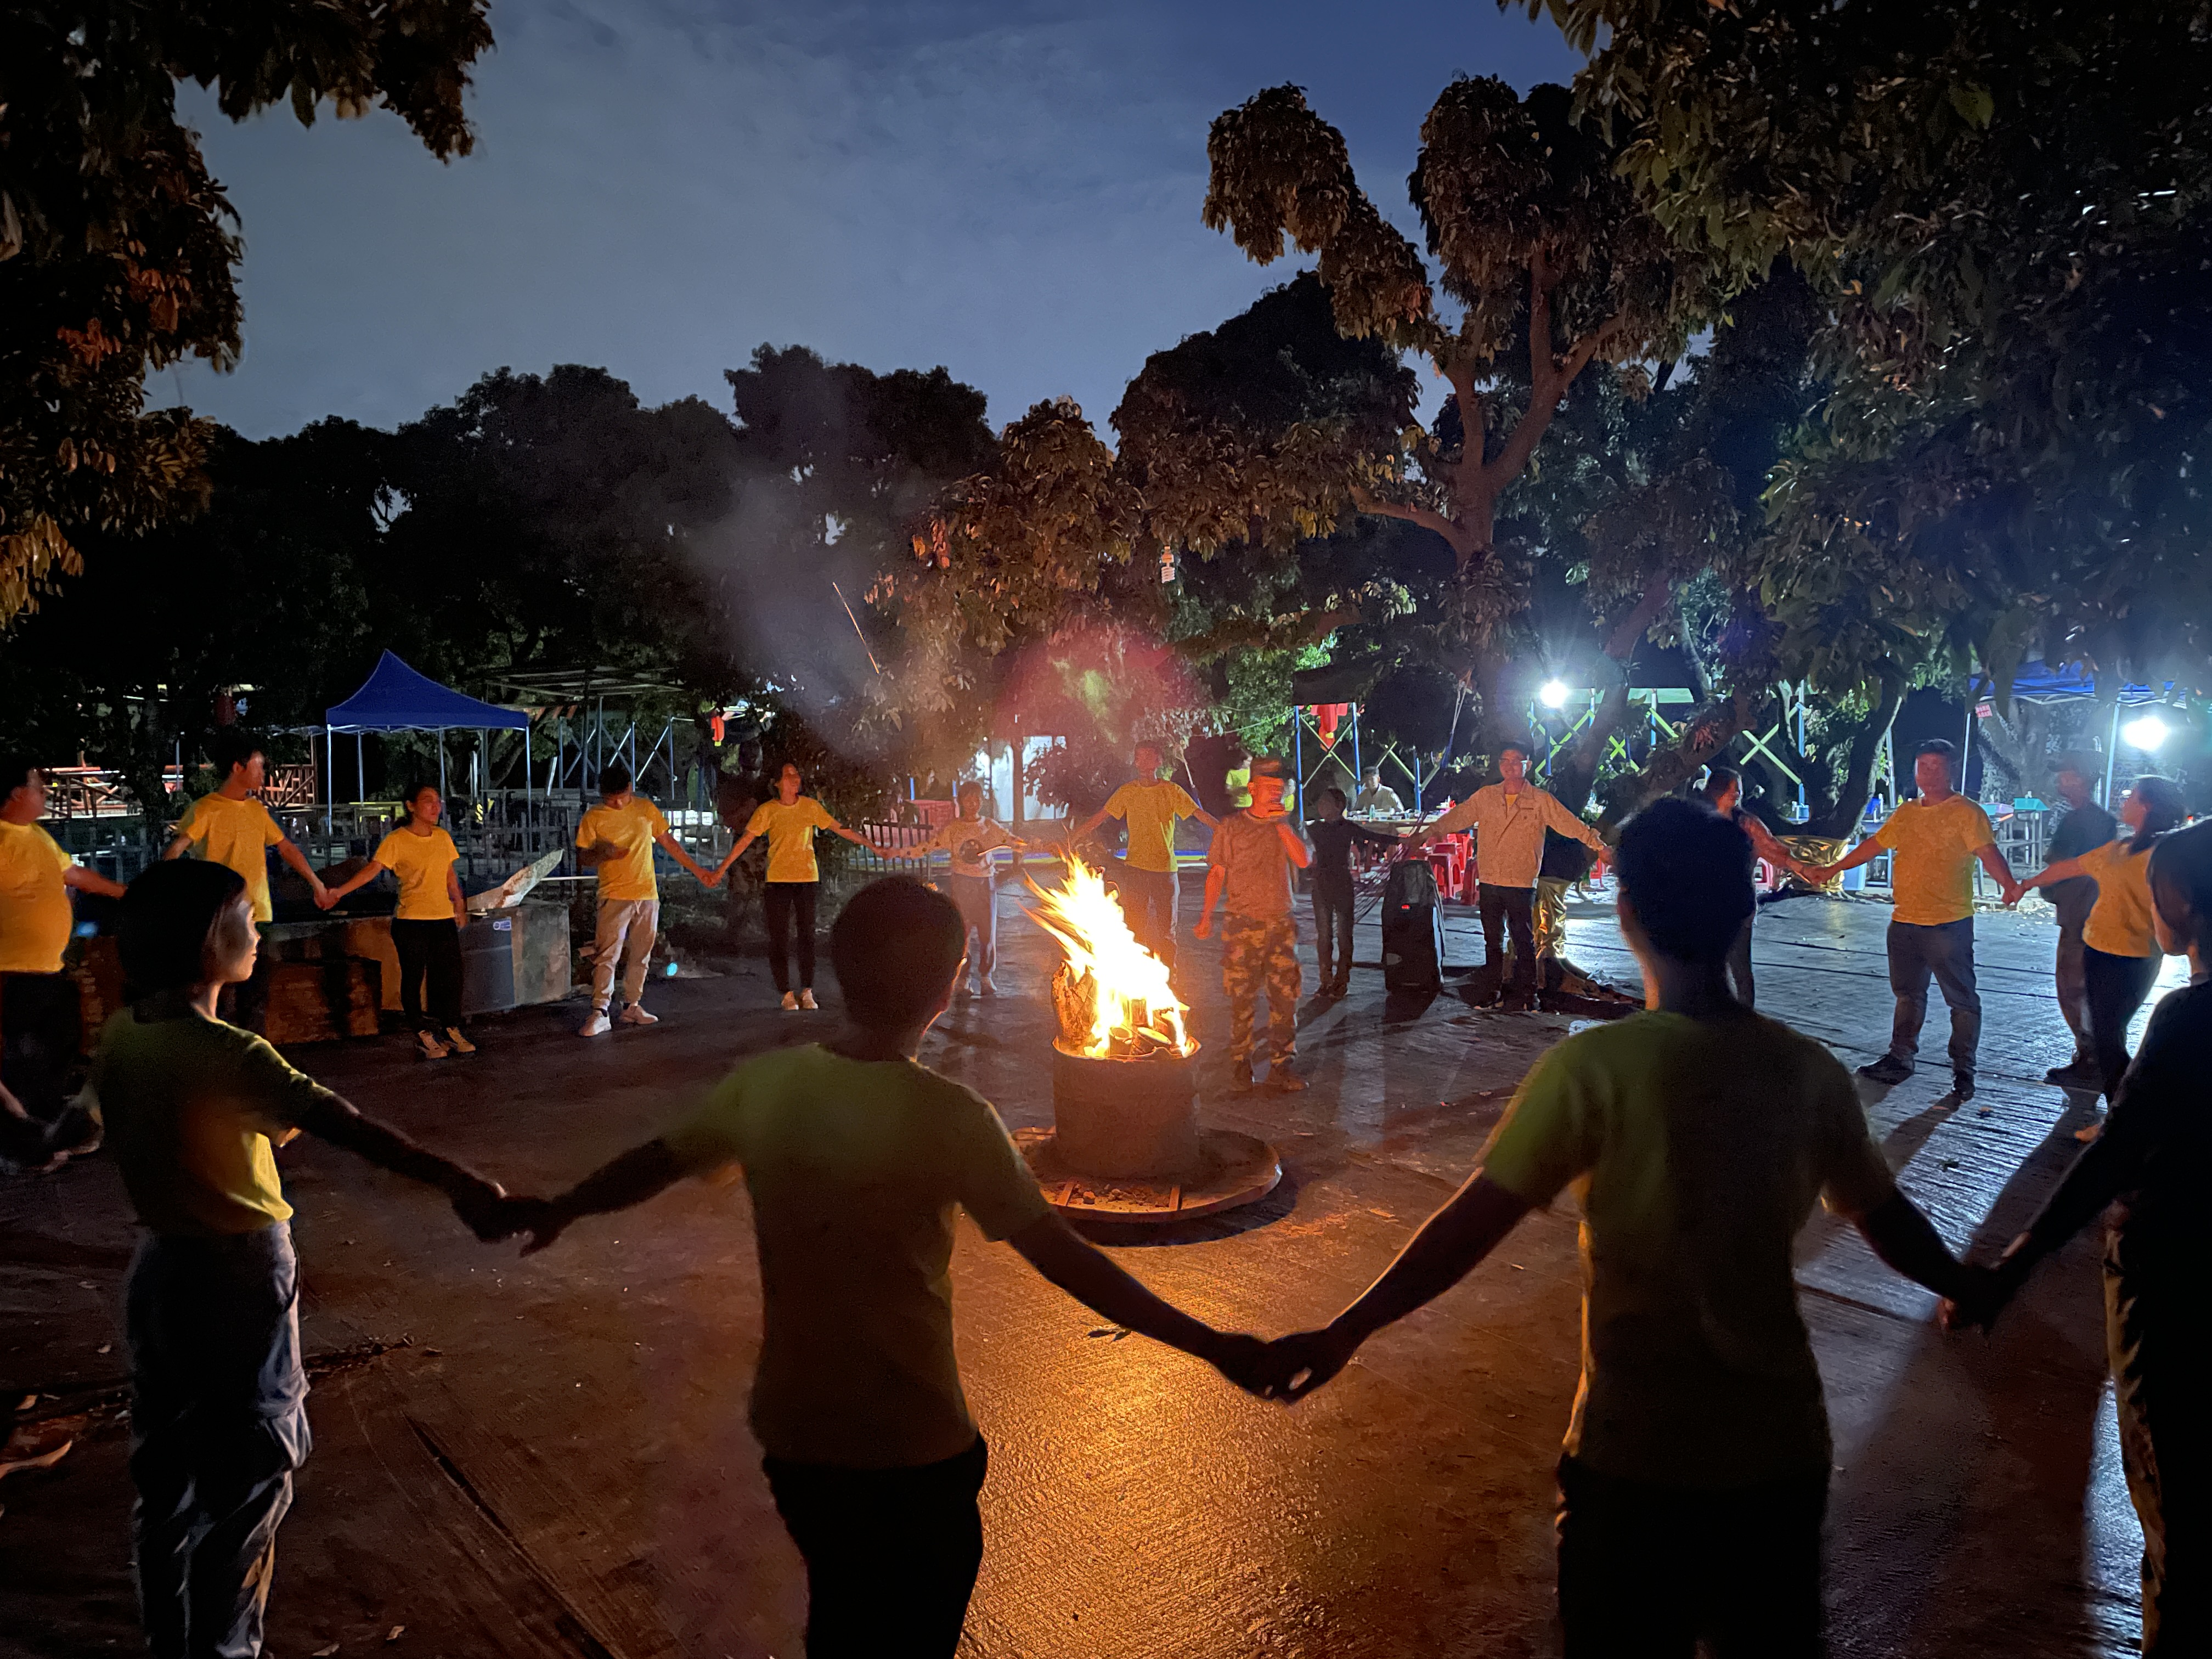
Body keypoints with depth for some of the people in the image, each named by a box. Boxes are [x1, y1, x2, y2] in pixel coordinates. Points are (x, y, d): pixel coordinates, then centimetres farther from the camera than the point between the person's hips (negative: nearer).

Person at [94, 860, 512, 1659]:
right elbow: (353, 1130, -36)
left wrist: (260, 1121, 11)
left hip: (159, 1264, 8)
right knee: (247, 1479, 8)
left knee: (167, 1471, 21)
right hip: (237, 1274, -8)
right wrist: (457, 1181, -43)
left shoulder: (119, 1035, -3)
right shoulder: (227, 1055, -26)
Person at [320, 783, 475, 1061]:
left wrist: (459, 904, 22)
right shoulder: (396, 841, -7)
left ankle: (452, 1032, 19)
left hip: (444, 920, 5)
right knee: (413, 979, 2)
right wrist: (339, 891, -27)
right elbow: (371, 869, -16)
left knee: (451, 977, 6)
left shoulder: (443, 838, 9)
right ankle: (423, 1037, 12)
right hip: (411, 922, -5)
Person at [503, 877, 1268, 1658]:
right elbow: (1064, 1259, -23)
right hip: (912, 1447, -4)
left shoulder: (762, 1083, -9)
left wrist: (558, 1209, 26)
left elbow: (654, 1163, 7)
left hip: (794, 1431, 5)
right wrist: (1208, 1343, -18)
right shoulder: (948, 1117, -23)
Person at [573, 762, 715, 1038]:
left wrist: (698, 872, 13)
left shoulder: (645, 808, 7)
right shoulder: (593, 818, -1)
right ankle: (600, 1013, -10)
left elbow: (669, 843, 14)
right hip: (615, 897, -3)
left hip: (648, 896, 3)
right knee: (607, 956, -10)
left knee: (640, 956, 9)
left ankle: (632, 1007, 20)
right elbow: (582, 858, 2)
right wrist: (603, 854, -20)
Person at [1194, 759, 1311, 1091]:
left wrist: (1281, 825, -12)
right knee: (1242, 999, 2)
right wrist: (1207, 914, -6)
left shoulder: (1288, 824, 10)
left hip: (1282, 923, 2)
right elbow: (1217, 873, 2)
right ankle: (1240, 1065, 14)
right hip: (1243, 924, -2)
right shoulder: (1231, 826, 2)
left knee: (1286, 997, 1)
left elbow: (1304, 860, -6)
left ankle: (1281, 1067, 10)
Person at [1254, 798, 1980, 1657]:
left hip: (1638, 1455, -4)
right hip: (1782, 1447, 4)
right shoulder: (1808, 1070, -6)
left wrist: (1345, 1331, -11)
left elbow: (1470, 1226, -20)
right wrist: (1968, 1287, 29)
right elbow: (1888, 1219, 8)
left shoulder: (1597, 1066, -19)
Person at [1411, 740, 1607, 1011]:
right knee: (1492, 942, 13)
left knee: (1524, 943, 1)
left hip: (1522, 884, -3)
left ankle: (1526, 995, 11)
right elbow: (1457, 817, 10)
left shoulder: (1541, 801, -2)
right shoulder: (1485, 796, 7)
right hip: (1489, 882, 3)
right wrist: (1427, 834, 5)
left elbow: (1570, 824, -5)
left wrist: (1600, 846, -13)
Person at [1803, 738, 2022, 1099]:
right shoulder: (1906, 813, 13)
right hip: (1904, 921, 7)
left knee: (1962, 999, 1)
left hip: (1949, 924, -7)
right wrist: (1832, 870, 21)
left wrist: (2009, 885, -39)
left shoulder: (1967, 813, -8)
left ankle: (1963, 1071, 11)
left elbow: (1988, 852, -21)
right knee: (1908, 994, 17)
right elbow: (1873, 845, 21)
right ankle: (1900, 1059, 27)